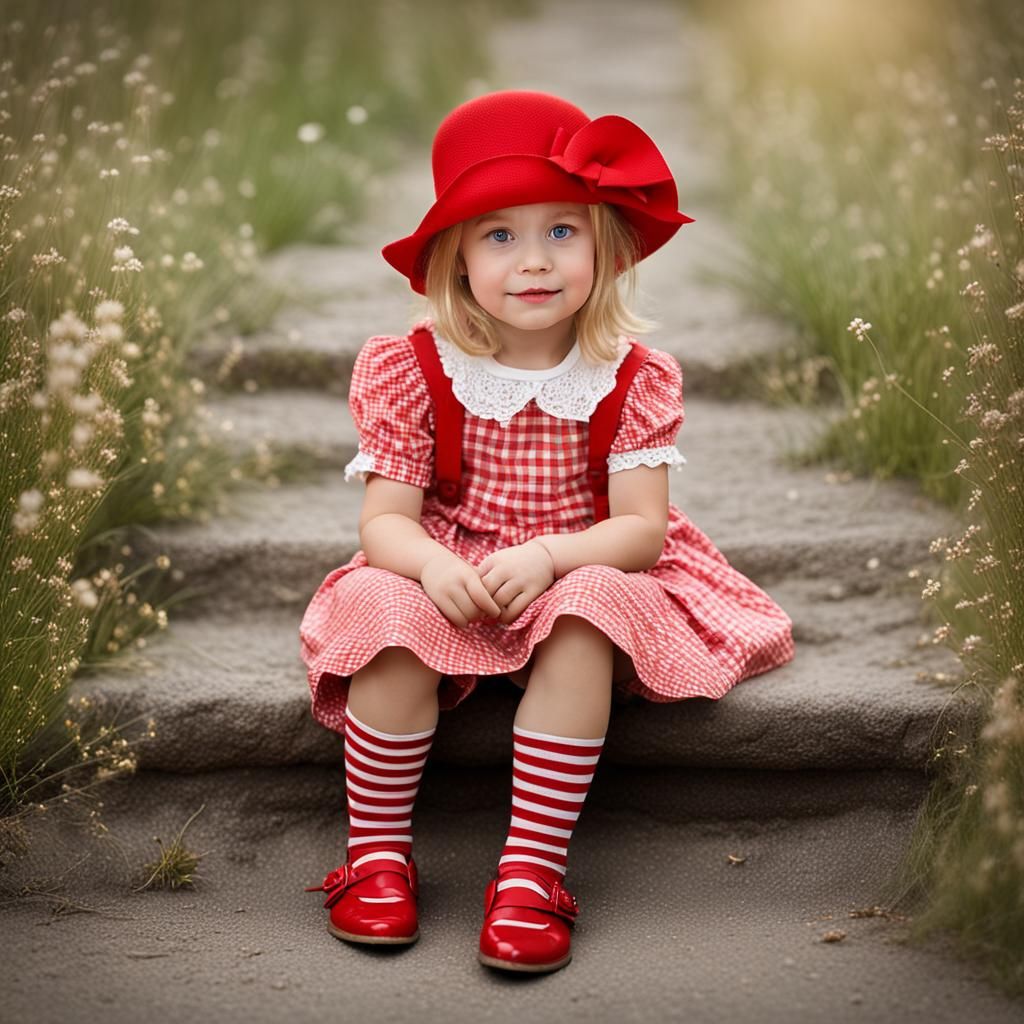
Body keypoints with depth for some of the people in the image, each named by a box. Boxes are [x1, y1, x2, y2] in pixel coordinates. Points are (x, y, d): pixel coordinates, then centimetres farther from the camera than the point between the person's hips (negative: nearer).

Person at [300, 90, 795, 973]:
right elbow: (384, 520, -9)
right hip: (444, 583, 1)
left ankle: (533, 867, -28)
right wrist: (434, 566, -32)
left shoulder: (633, 378, -5)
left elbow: (641, 528, -12)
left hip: (580, 578, 0)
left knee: (590, 610, -34)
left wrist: (547, 556, -31)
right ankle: (377, 852, -14)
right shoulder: (411, 371, -6)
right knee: (385, 608, -31)